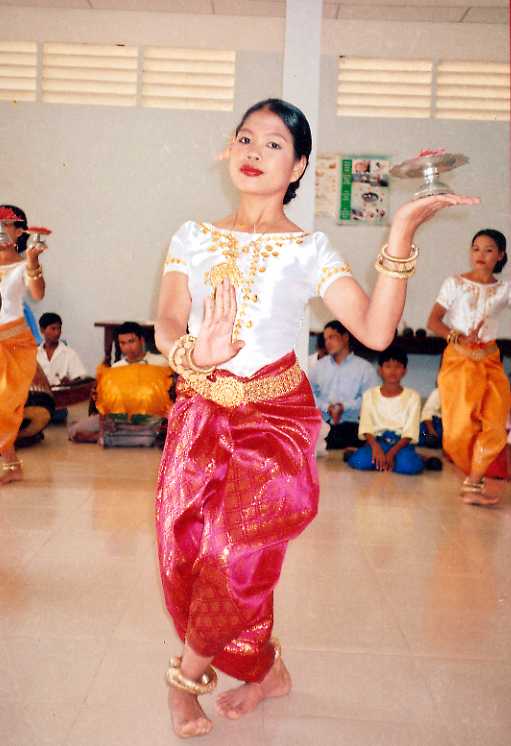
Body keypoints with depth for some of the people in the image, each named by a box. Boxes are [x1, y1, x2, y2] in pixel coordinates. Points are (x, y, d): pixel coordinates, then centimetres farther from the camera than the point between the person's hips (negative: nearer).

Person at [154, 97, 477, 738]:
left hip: (275, 418, -3)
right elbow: (167, 325, -3)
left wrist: (400, 237, -19)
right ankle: (265, 671, 25)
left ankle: (189, 669, 8)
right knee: (185, 557, -1)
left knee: (235, 547, -22)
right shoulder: (193, 237, 9)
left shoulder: (310, 250, 2)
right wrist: (193, 353, -26)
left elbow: (375, 331, -12)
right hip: (199, 414, 3)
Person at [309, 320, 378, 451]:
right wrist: (326, 407, -8)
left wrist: (344, 406, -16)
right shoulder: (320, 365, 18)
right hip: (323, 425, 2)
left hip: (350, 427, -2)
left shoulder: (364, 367, 6)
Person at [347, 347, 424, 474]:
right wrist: (375, 447, -23)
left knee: (411, 465, -35)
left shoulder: (412, 396, 4)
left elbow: (410, 432, -4)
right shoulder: (370, 395, 7)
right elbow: (366, 427, -3)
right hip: (377, 441, 1)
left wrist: (392, 452, -19)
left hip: (401, 443, 0)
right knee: (357, 461, -32)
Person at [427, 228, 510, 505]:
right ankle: (475, 478, 17)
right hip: (458, 358, -3)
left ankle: (473, 486, 0)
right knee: (461, 426, -6)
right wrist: (458, 337, -18)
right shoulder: (455, 283, 2)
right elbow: (433, 321, -5)